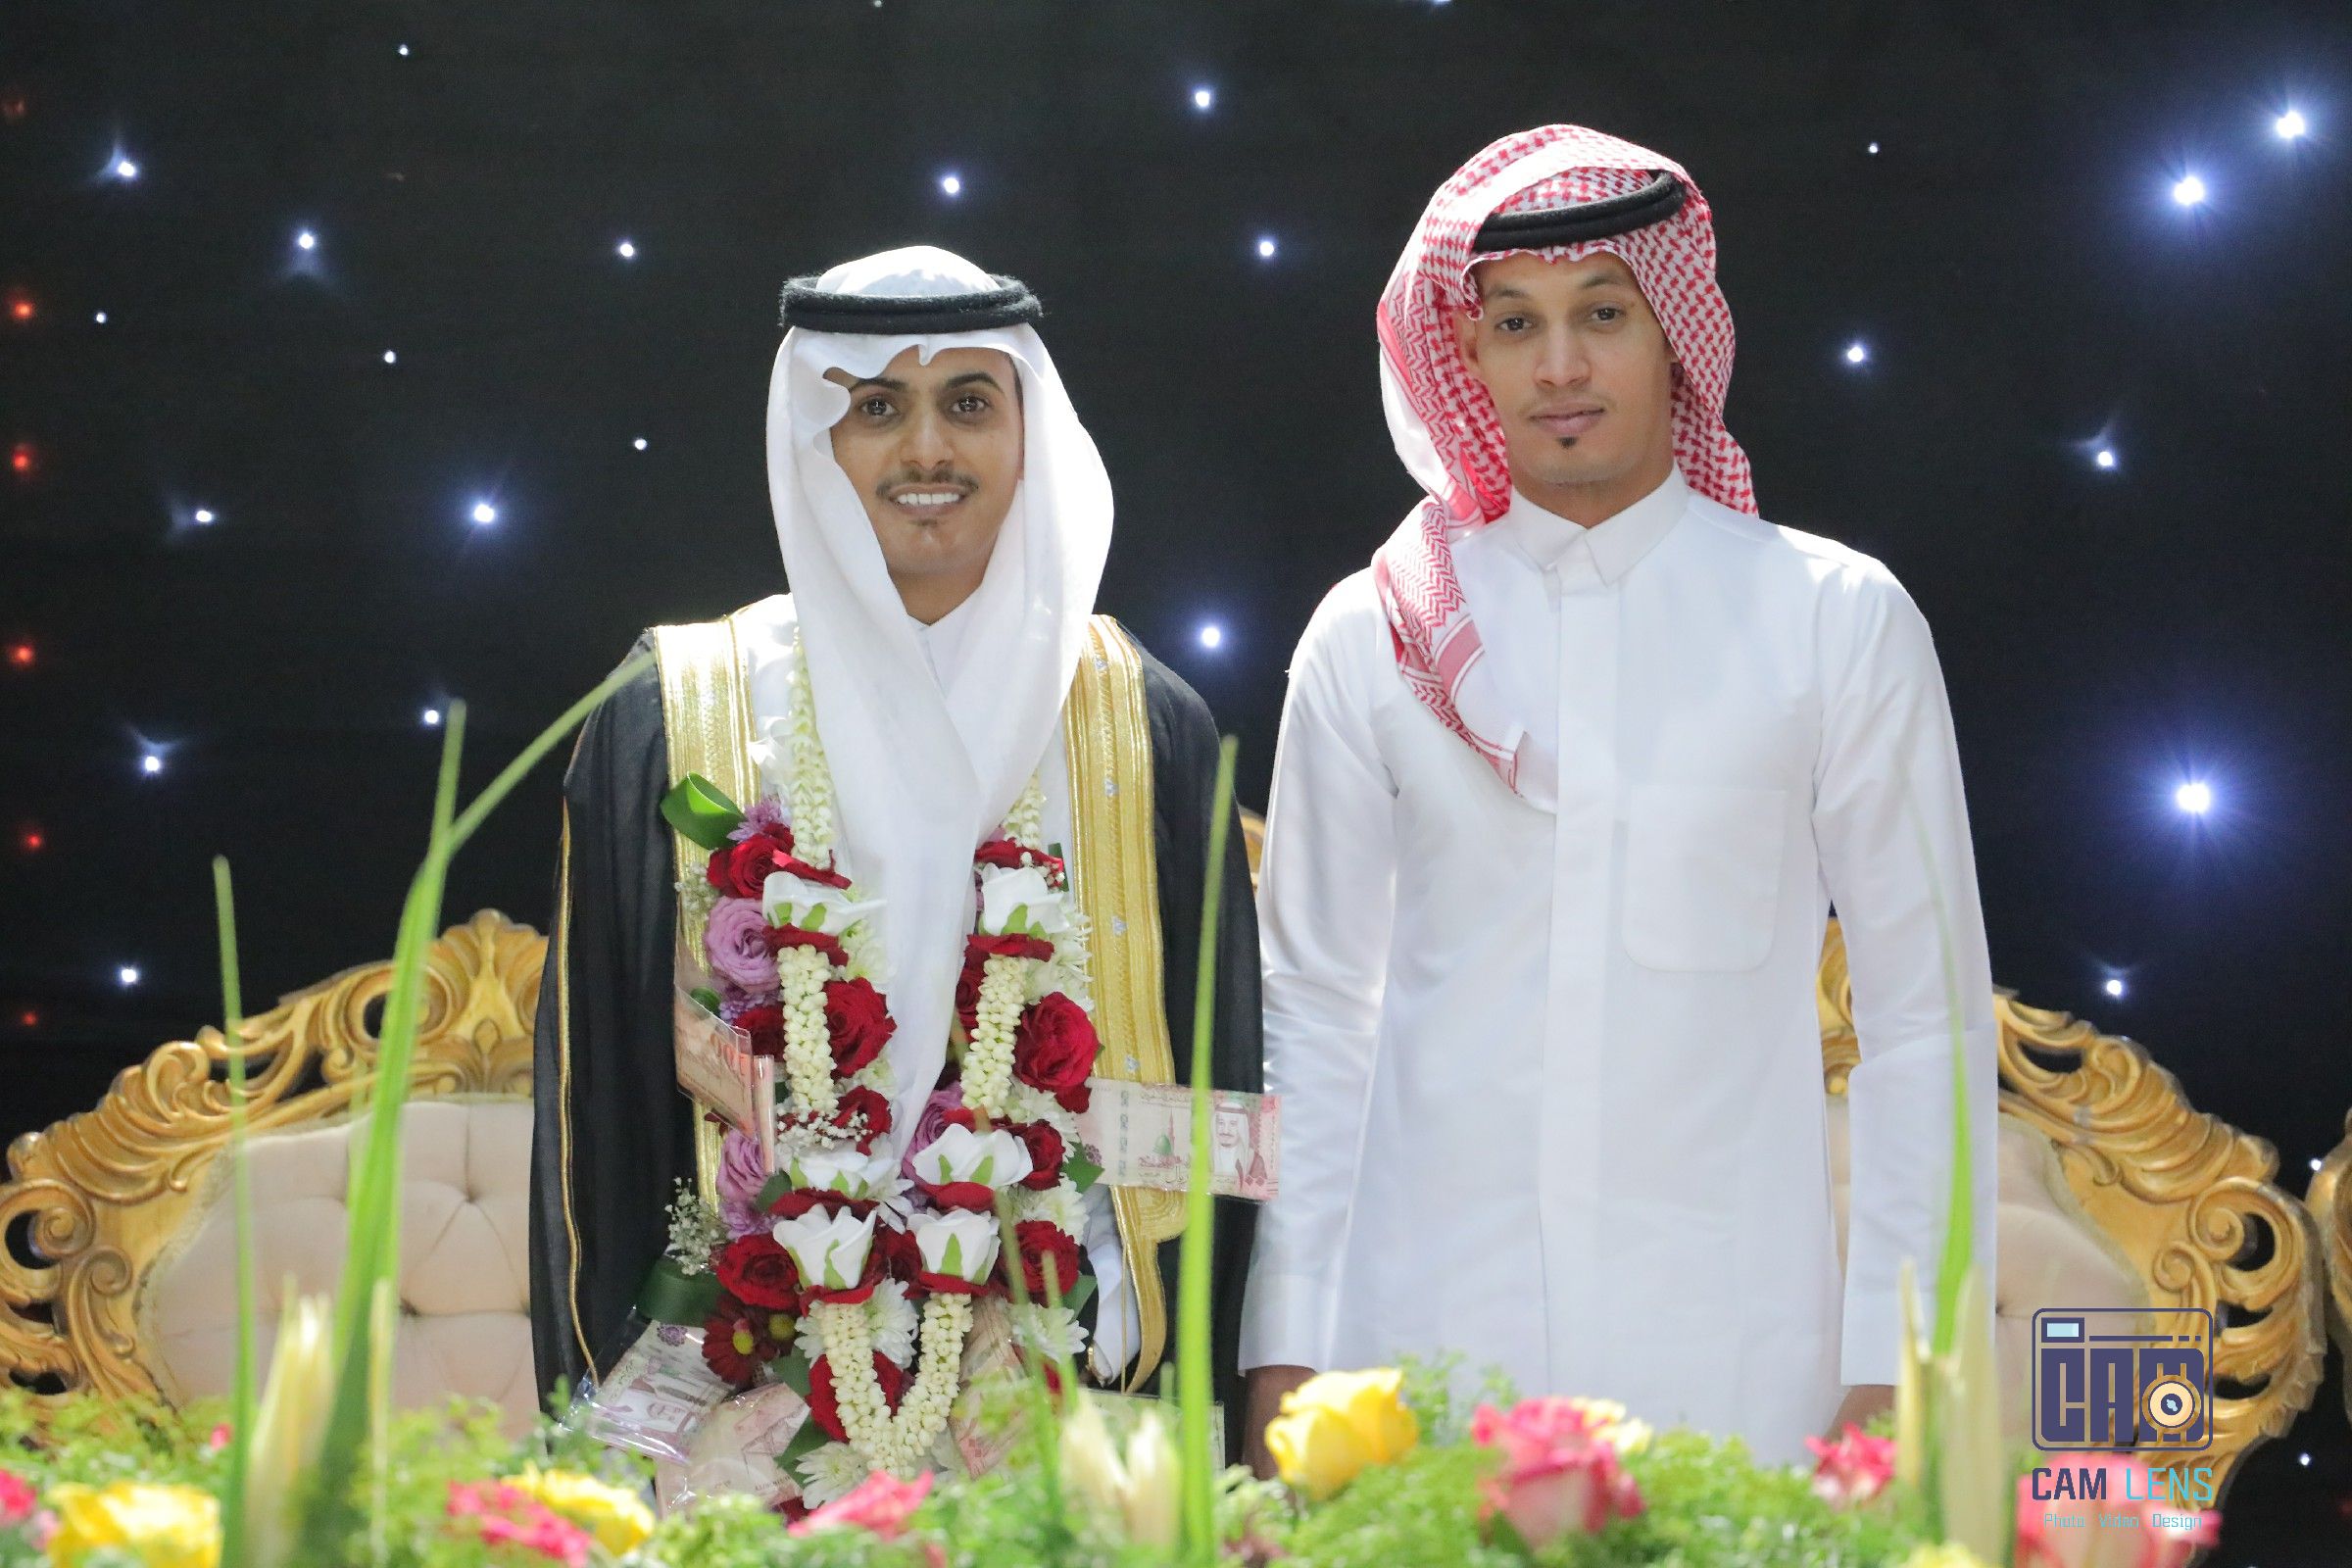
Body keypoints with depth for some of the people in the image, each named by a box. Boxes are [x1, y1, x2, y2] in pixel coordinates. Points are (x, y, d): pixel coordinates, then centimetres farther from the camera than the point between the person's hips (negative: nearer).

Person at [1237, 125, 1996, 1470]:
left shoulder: (1837, 622, 4)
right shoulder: (1371, 640, 7)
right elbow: (1314, 1009, 9)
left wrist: (1897, 1360, -1)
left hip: (1734, 1356, -1)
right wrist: (1285, 1351, 4)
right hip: (1425, 1343, 1)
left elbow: (1927, 1013, 4)